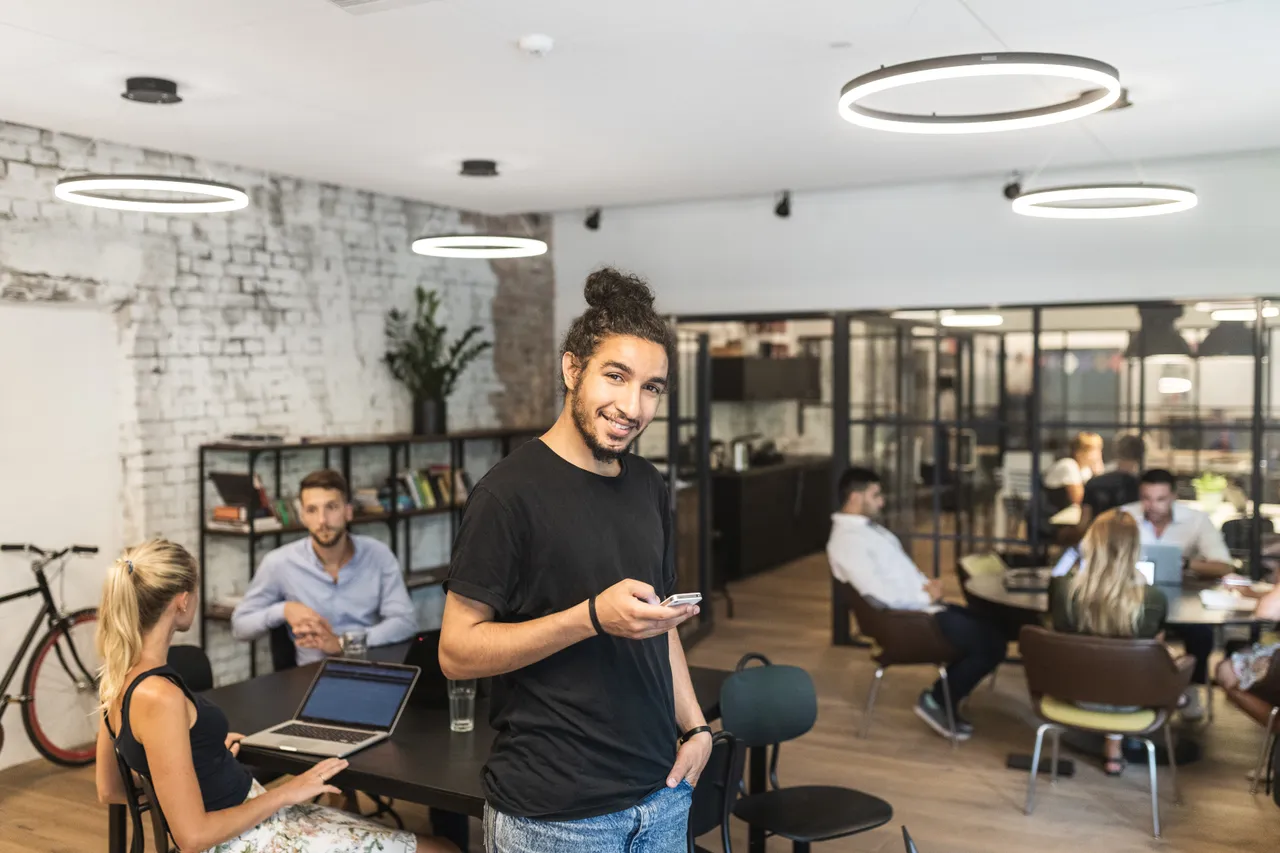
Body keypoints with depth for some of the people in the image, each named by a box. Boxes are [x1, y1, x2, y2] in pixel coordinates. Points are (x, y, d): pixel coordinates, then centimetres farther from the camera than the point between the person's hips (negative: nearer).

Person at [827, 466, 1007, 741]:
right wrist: (927, 596, -13)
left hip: (922, 607, 10)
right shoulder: (846, 541, -20)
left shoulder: (870, 527, 14)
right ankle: (937, 701, 5)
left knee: (993, 639, 5)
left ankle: (942, 699, 14)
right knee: (989, 646, -12)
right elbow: (881, 595, -26)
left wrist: (930, 585, -2)